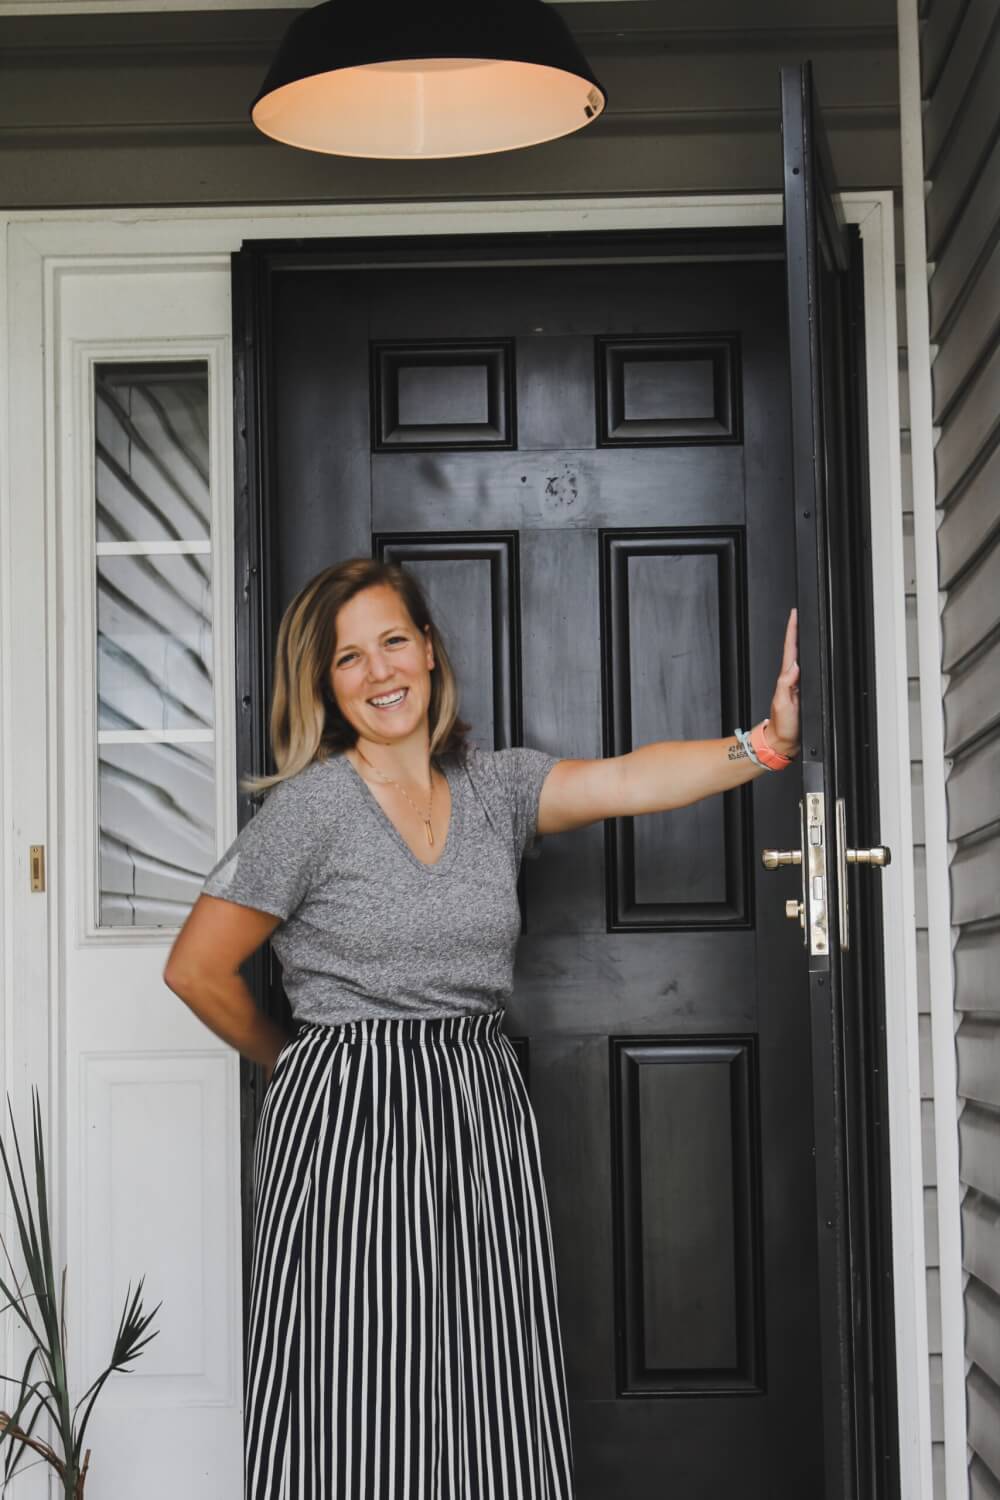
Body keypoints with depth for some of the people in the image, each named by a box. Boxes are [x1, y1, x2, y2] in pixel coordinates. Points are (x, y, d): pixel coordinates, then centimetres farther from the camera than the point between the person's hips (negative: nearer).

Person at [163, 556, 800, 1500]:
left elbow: (630, 780, -6)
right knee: (366, 1418, -3)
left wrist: (766, 743, -19)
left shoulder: (494, 787, 9)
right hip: (350, 1121, -4)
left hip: (484, 1110, 5)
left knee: (496, 1413, 3)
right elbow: (196, 970, -2)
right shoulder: (312, 805, -5)